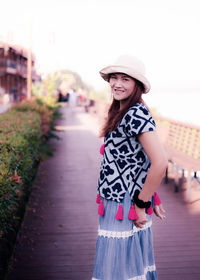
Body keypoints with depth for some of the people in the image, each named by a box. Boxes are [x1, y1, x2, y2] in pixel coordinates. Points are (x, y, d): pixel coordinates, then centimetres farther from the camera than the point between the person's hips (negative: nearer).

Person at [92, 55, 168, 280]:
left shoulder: (136, 115, -19)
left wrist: (142, 204, -18)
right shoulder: (121, 113, 10)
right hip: (117, 204, 9)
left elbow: (160, 163, -27)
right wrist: (150, 197, 16)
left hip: (124, 208, -9)